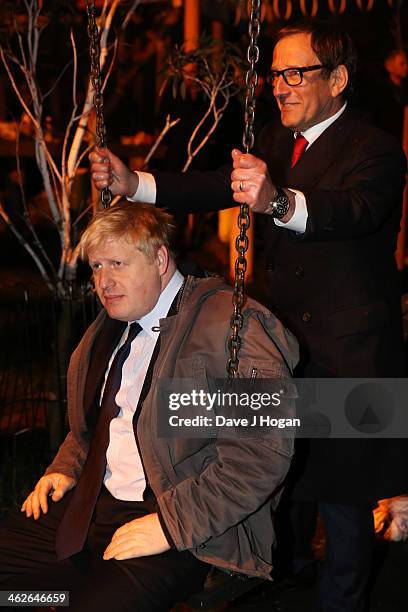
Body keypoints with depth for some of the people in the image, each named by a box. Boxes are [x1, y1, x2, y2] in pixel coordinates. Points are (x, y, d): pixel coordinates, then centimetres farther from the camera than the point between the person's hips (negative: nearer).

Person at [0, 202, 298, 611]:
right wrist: (65, 468, 12)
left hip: (181, 535, -8)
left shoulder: (230, 324, -13)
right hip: (91, 507, 8)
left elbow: (265, 451, -22)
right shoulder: (108, 328, 15)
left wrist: (171, 523, -22)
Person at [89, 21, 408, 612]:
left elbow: (357, 209, -37)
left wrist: (279, 201, -56)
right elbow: (217, 187, -3)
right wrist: (134, 183, -18)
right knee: (286, 459, 22)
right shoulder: (278, 144, 8)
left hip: (347, 352, -7)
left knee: (341, 490, 3)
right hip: (288, 340, 7)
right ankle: (291, 557, 45)